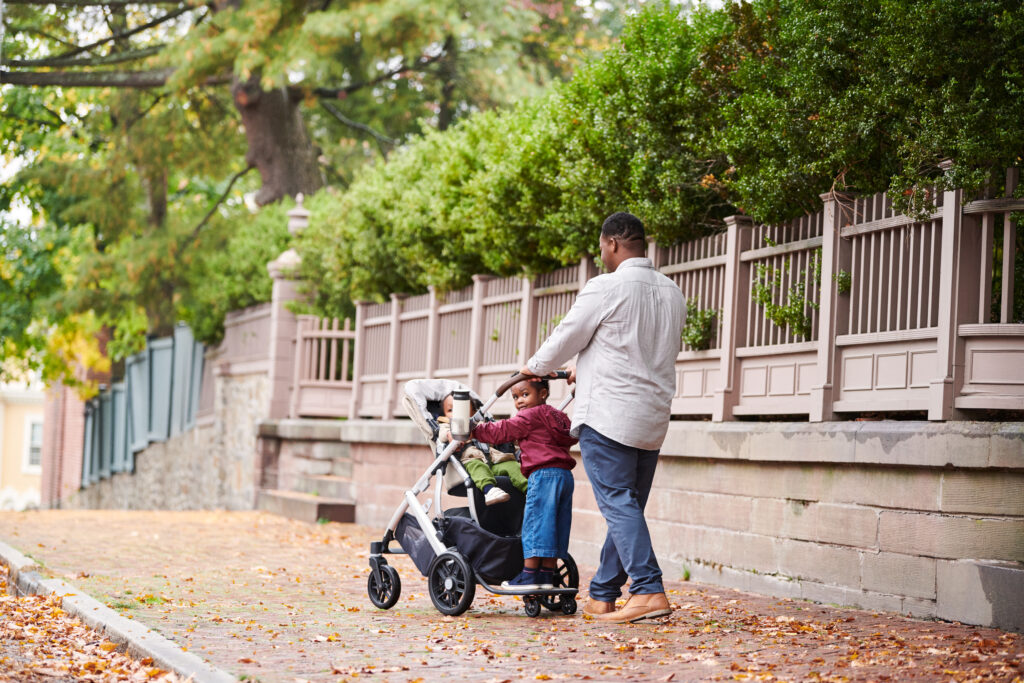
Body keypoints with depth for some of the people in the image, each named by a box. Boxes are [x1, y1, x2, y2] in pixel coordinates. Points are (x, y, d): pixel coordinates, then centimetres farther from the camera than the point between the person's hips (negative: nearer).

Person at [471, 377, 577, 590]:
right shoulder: (558, 416, 21)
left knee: (536, 522, -6)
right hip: (565, 475, 9)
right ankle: (547, 575, 9)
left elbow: (502, 431, -5)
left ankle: (529, 575, -6)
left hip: (543, 474, -9)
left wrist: (473, 431, 2)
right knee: (554, 526, 8)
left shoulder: (530, 416, -3)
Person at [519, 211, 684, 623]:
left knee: (618, 503, -8)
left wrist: (535, 368, 19)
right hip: (653, 418, 7)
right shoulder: (672, 294, 13)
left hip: (608, 414, -7)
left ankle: (649, 590, -19)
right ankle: (602, 597, 17)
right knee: (628, 507, 10)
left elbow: (566, 338, -2)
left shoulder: (606, 288, -10)